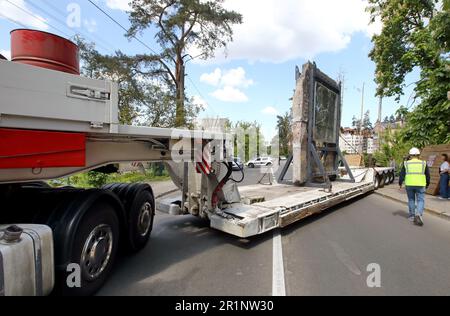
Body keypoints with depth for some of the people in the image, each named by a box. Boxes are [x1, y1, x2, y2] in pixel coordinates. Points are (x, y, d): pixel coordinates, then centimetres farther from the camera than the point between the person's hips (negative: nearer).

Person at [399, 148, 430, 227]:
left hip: (409, 185, 1)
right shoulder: (423, 163, 4)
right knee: (420, 200, 4)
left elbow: (402, 175, 3)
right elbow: (428, 175, 8)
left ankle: (412, 216, 20)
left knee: (411, 200, 14)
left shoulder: (406, 163, 3)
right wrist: (427, 184, 22)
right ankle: (419, 214, -18)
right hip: (420, 185, -1)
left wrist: (400, 183, 14)